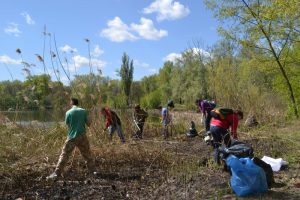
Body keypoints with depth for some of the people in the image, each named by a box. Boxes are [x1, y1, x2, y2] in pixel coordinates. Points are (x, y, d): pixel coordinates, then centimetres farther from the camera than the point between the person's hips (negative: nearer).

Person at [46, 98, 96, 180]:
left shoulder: (68, 112, -4)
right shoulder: (83, 111, -1)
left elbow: (68, 125, 3)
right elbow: (88, 124, 2)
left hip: (72, 137, -2)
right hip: (82, 136, 2)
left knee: (64, 155, 3)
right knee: (87, 154, 15)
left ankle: (56, 173, -1)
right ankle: (92, 170, 23)